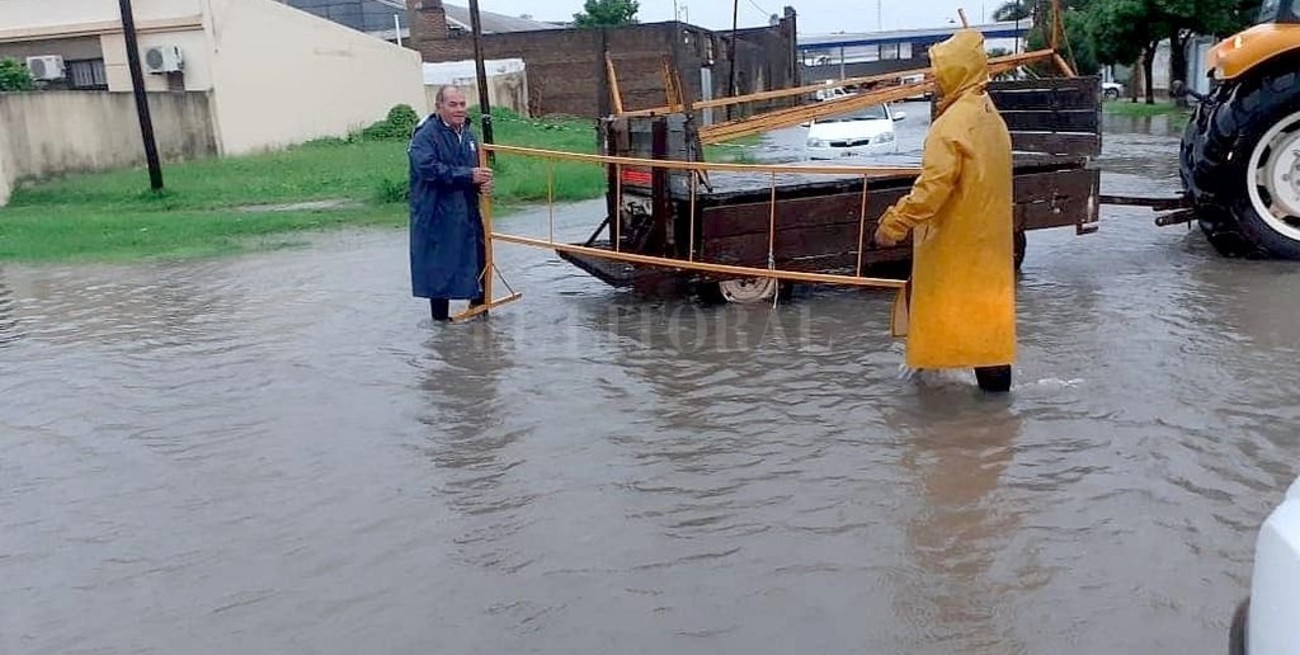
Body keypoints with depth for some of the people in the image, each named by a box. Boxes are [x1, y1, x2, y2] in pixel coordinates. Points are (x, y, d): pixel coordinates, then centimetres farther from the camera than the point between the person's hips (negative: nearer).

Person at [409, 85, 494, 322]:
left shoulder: (468, 135, 13)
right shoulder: (425, 136, -12)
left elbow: (478, 167, 23)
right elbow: (428, 168, -26)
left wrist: (484, 182, -2)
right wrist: (469, 175, -26)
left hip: (468, 212, 8)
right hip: (437, 215, -7)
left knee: (477, 258, 15)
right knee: (440, 265, 0)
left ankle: (479, 304, 33)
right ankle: (440, 315, 12)